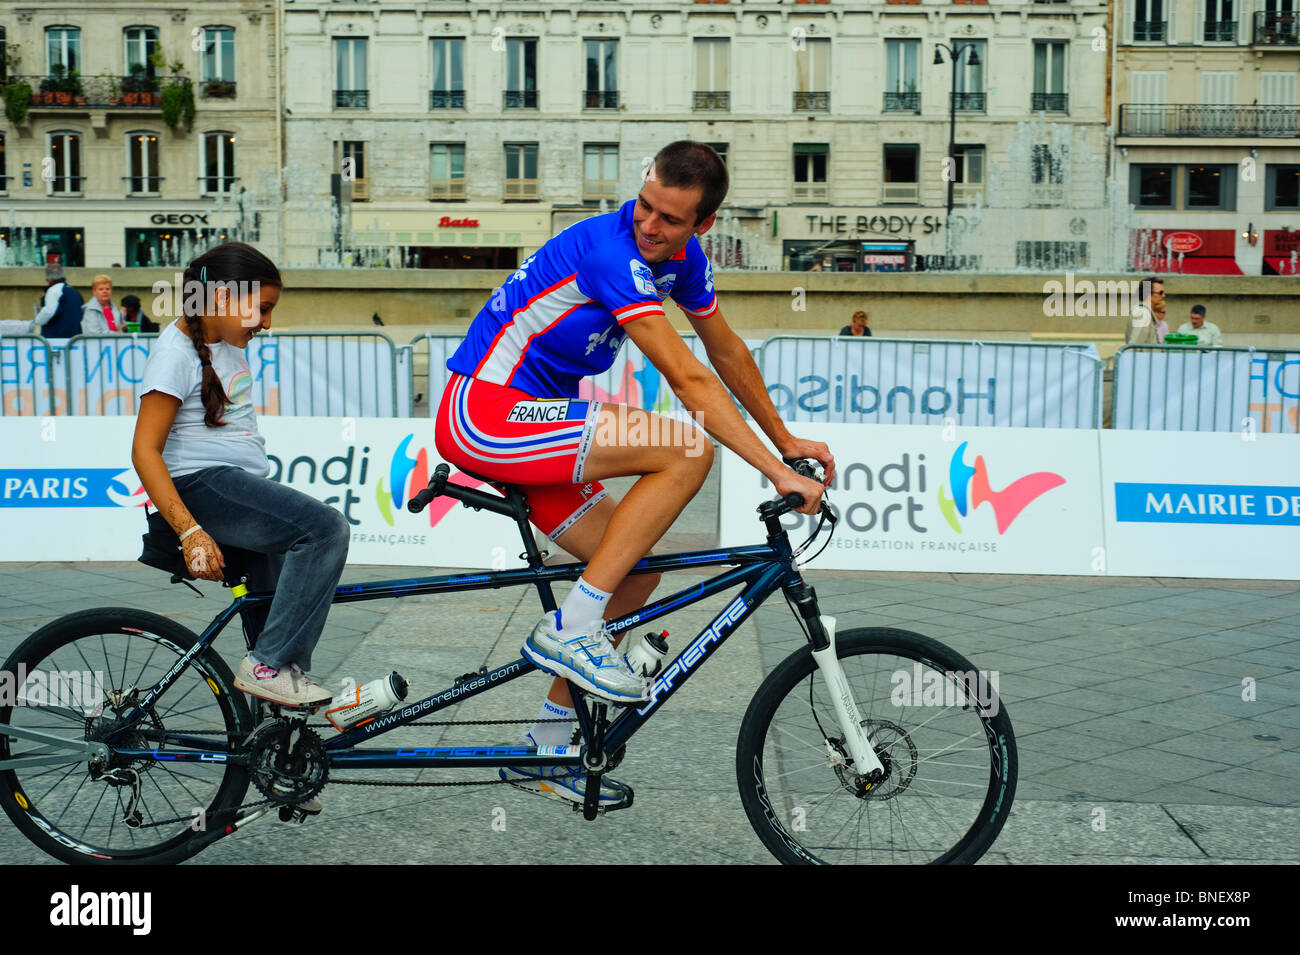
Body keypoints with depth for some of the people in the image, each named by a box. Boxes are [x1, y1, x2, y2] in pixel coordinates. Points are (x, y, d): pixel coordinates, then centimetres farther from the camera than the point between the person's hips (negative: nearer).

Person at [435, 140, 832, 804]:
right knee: (687, 450, -22)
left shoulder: (683, 260, 6)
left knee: (636, 576, 6)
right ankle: (571, 628, -15)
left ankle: (545, 748, 18)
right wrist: (777, 472, -26)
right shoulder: (609, 247, -22)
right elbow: (687, 379, -27)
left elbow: (728, 353, 20)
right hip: (485, 412, -9)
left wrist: (786, 441, 21)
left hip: (529, 424, 9)